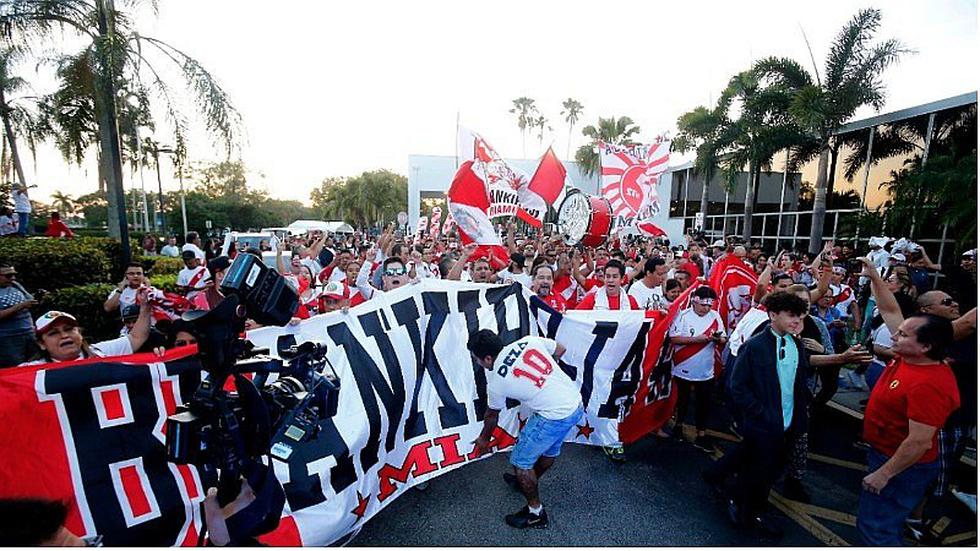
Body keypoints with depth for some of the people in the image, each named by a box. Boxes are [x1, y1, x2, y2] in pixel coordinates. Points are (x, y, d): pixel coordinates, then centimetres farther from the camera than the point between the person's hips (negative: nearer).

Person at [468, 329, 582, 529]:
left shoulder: (497, 380, -10)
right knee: (549, 450, 28)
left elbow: (492, 416, 8)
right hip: (576, 404, 8)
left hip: (553, 417, -8)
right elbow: (560, 349, 11)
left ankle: (536, 513, 28)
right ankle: (528, 482, 52)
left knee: (520, 460, 11)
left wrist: (484, 439, 28)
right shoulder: (529, 341, -2)